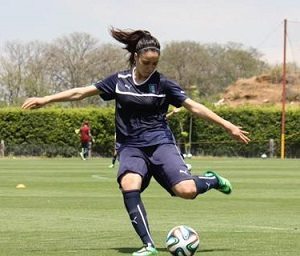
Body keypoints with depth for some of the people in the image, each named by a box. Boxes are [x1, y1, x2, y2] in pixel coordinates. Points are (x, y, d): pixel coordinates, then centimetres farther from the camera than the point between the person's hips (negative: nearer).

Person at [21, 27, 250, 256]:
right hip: (131, 146, 2)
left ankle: (212, 180, 15)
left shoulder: (163, 84, 0)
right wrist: (45, 100, 7)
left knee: (186, 190, -22)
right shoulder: (119, 81, 5)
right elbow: (82, 92, 10)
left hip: (160, 143, -1)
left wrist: (227, 125, -4)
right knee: (129, 184, -31)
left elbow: (194, 107, 0)